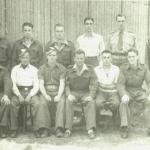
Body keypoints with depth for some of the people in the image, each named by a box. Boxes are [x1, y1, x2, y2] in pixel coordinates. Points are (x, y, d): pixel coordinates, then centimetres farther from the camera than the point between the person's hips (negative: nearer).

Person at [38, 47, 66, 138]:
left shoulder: (61, 68, 9)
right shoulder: (42, 69, 12)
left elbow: (62, 84, -1)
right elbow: (41, 84, 2)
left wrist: (59, 95, -18)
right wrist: (45, 95, -16)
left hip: (58, 92, 0)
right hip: (46, 92, 1)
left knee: (61, 102, -32)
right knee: (43, 102, -32)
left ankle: (59, 128, -35)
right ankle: (46, 127, -23)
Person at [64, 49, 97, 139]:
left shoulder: (90, 70, 7)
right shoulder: (69, 70, 8)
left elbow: (93, 85, 0)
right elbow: (66, 85, 2)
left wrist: (91, 96, -17)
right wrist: (69, 95, -18)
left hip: (85, 93, 0)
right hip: (73, 92, 0)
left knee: (91, 102, -32)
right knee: (68, 102, -32)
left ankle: (91, 129, -35)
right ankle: (68, 129, -30)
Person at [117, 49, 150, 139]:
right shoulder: (124, 68, -9)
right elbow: (120, 84, -14)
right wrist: (124, 95, -35)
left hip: (139, 91, 2)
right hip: (127, 91, -2)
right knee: (124, 102, -35)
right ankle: (125, 128, -32)